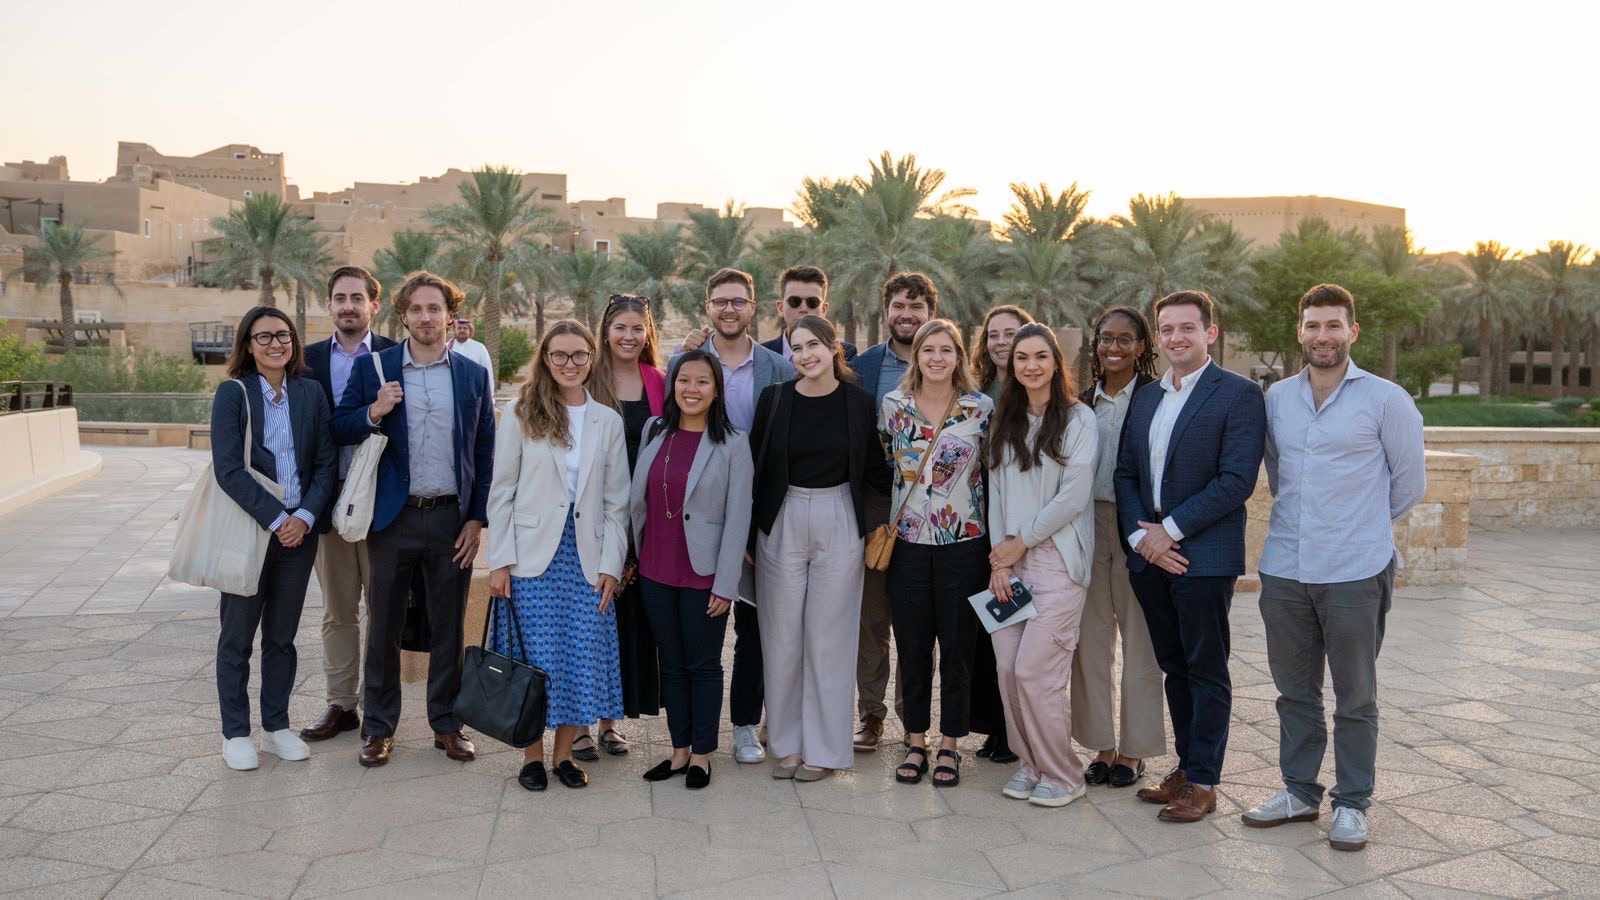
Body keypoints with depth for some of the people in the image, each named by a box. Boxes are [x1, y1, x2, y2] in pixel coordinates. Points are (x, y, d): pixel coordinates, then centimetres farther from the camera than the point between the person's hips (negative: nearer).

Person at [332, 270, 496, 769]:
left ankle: (447, 722, 23)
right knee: (384, 624, 8)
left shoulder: (474, 375, 4)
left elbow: (485, 453, 5)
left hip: (452, 518, 0)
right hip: (392, 518, 0)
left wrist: (477, 519, -1)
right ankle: (378, 725, 22)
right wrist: (373, 413, -17)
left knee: (448, 626, 9)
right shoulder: (373, 369, 3)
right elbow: (339, 430, 3)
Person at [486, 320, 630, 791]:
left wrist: (611, 564, 0)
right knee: (534, 660, 1)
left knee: (584, 658, 2)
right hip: (533, 554, -2)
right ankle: (532, 755, 17)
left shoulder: (608, 421, 8)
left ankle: (563, 753, 19)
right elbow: (501, 492, 0)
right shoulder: (519, 414, 2)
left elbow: (616, 501, 8)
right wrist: (499, 561, -6)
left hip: (587, 557, 2)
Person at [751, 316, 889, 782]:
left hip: (839, 524, -1)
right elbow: (755, 467, 3)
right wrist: (746, 534, 3)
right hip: (783, 522, 1)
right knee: (782, 636, 7)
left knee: (829, 637, 5)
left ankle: (823, 748, 17)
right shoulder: (774, 398, 1)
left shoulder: (858, 402, -1)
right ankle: (786, 743, 22)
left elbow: (874, 469, 7)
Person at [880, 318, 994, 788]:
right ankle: (915, 743, 23)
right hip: (907, 544, 1)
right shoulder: (893, 405, 1)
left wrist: (997, 542, 0)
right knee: (912, 646, 9)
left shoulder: (982, 408, -3)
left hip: (963, 543, -1)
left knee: (957, 647, 6)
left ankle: (949, 745, 21)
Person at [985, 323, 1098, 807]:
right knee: (1007, 668, 3)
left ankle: (1062, 775, 9)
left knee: (1035, 670, -9)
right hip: (1010, 561, 5)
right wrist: (999, 560, 1)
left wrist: (1020, 543, -7)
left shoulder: (1078, 418, -4)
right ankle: (1030, 763, 21)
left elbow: (1073, 496, -11)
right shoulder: (1004, 422, 12)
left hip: (1057, 560, -5)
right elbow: (996, 492, 10)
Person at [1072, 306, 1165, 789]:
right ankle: (1102, 745, 20)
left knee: (1139, 641, 5)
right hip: (1088, 526, 4)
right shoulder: (1084, 402, 10)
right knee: (1090, 639, 8)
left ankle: (1134, 749, 17)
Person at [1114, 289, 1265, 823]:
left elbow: (1237, 479, -15)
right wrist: (1140, 535, -5)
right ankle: (1186, 768, 27)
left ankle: (1203, 783, 14)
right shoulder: (1145, 397, 13)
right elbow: (1125, 473, 11)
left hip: (1204, 556, -6)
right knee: (1174, 669, 15)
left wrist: (1171, 529, -15)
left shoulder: (1239, 395, -7)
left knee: (1207, 672, 4)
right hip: (1149, 555, 6)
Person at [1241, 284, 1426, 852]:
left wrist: (1365, 525, 10)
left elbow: (1410, 480, 3)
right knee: (1294, 689, 14)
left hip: (1354, 572, -4)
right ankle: (1299, 791, 28)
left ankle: (1352, 804, 22)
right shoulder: (1276, 399, 6)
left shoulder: (1385, 399, -5)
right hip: (1284, 570, 4)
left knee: (1355, 697, 7)